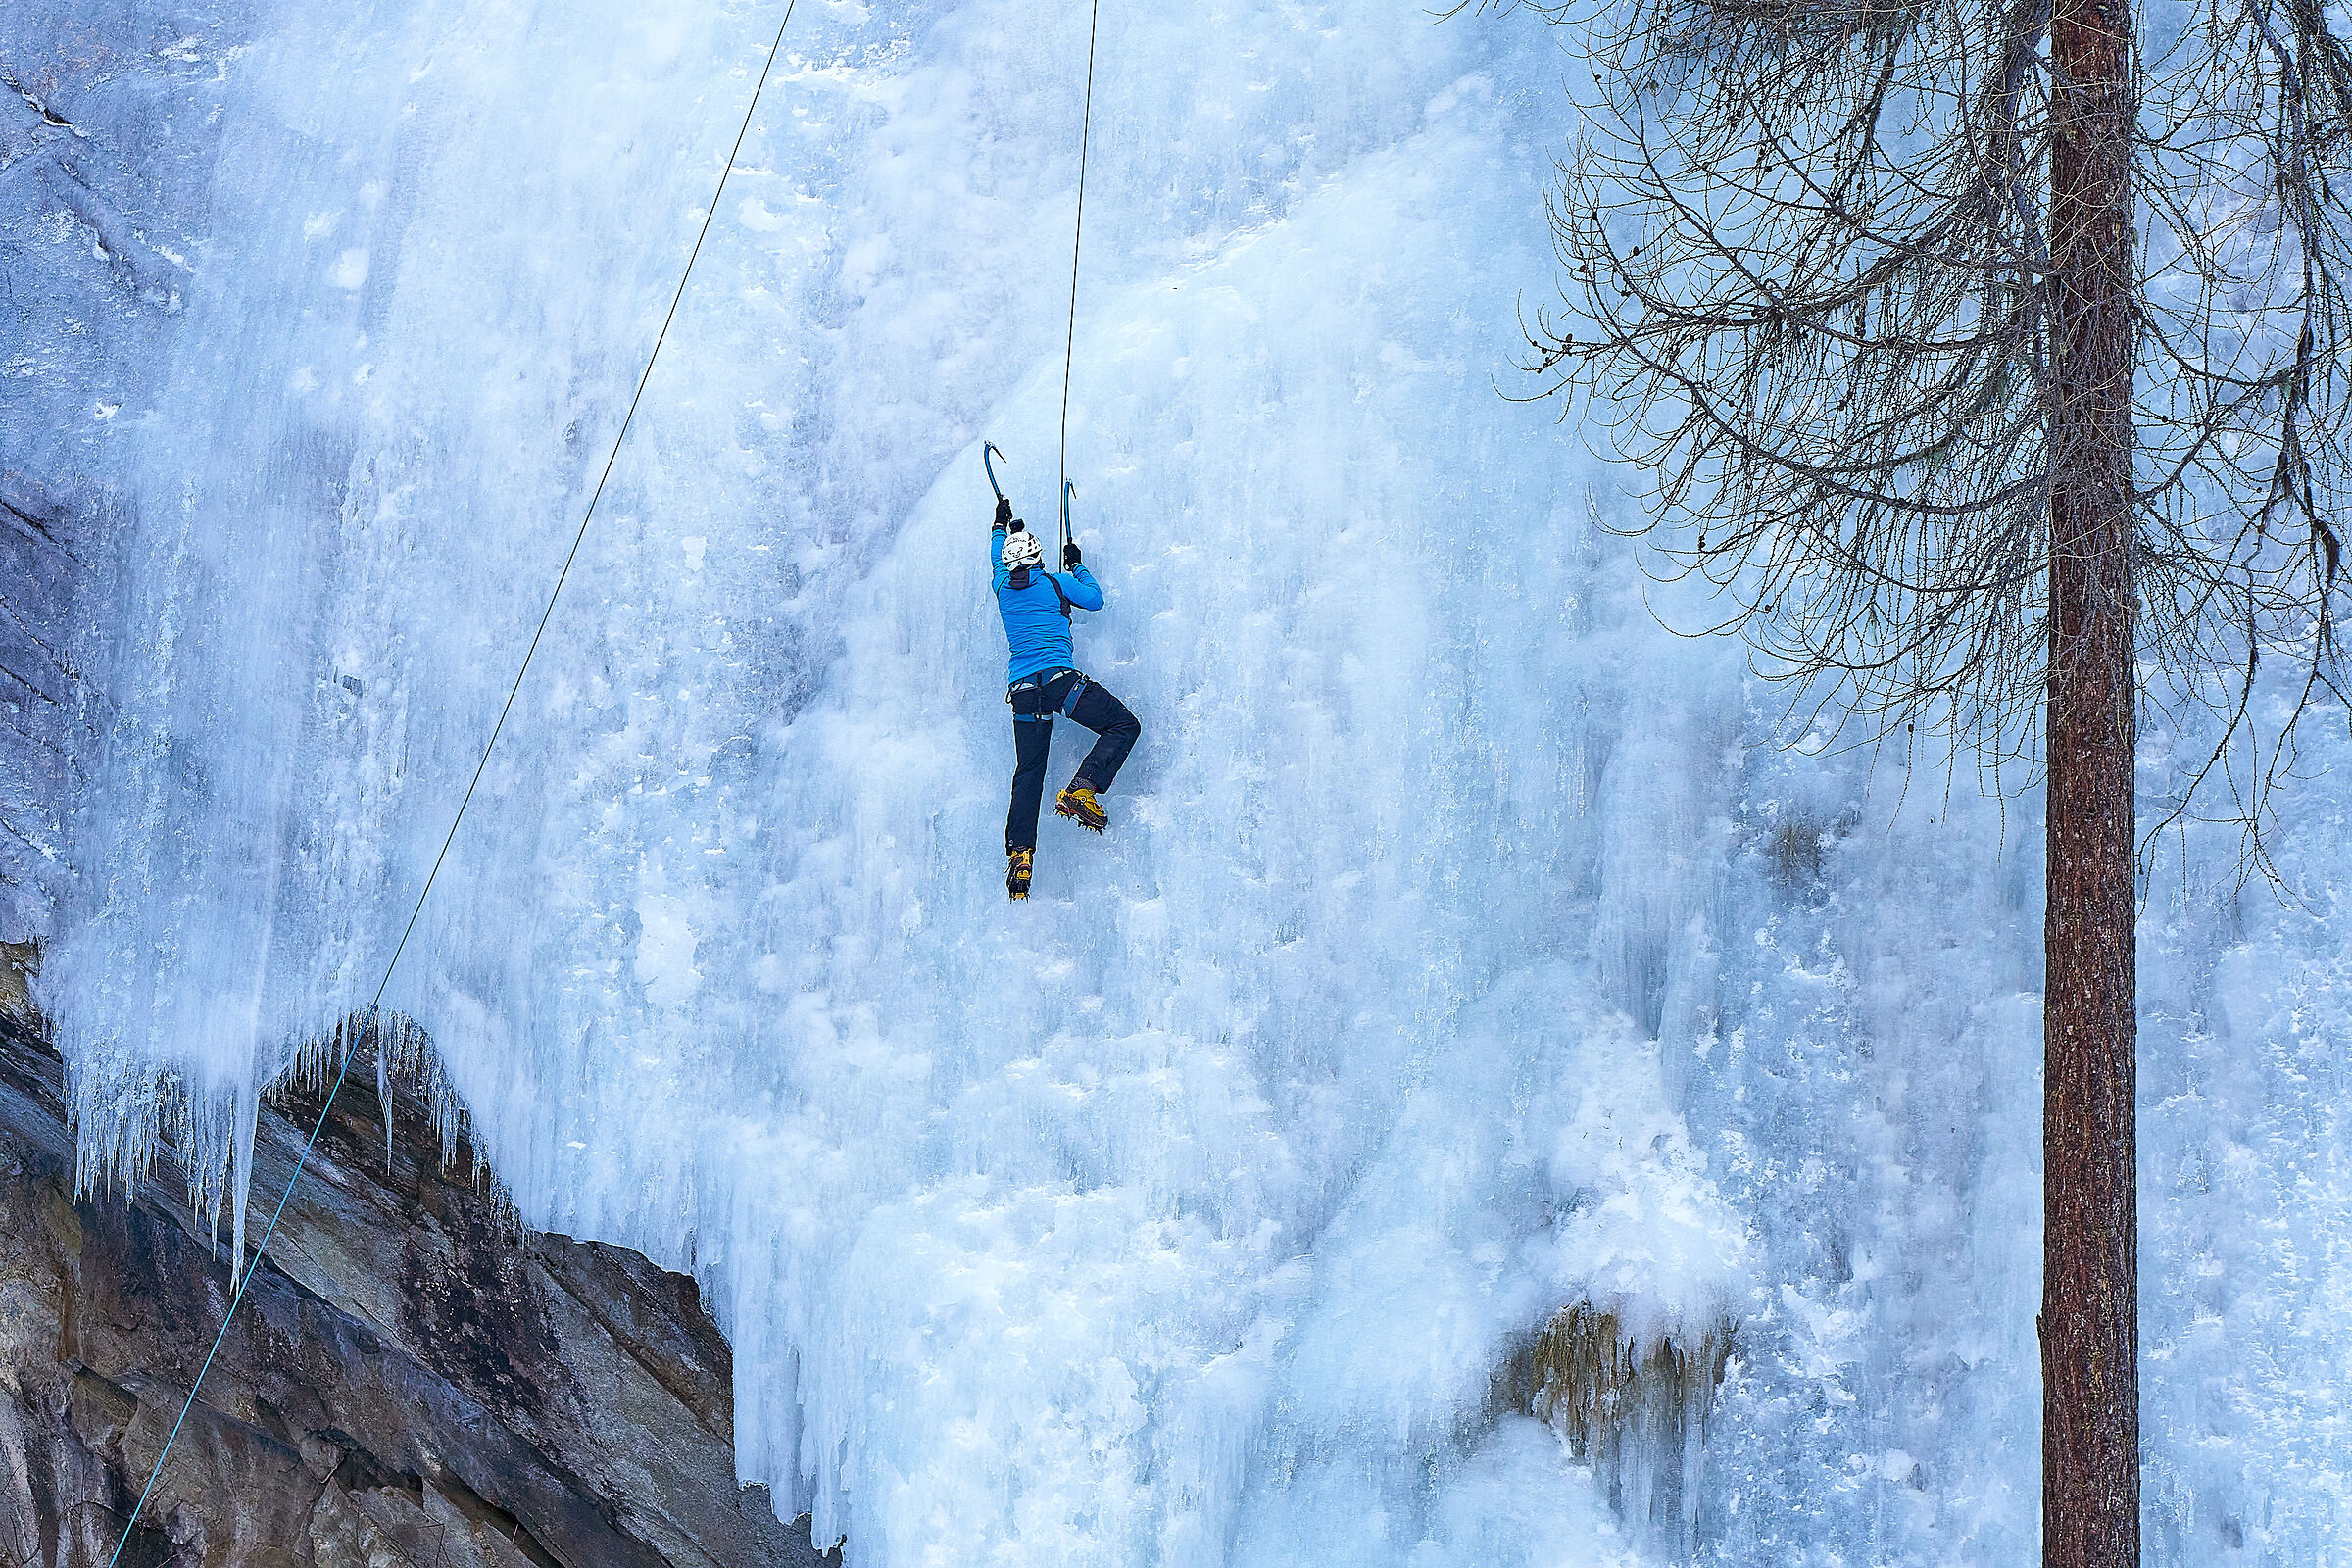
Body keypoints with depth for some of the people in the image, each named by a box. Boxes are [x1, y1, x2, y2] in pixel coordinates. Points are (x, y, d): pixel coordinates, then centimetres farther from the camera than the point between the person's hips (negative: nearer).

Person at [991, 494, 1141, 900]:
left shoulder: (1003, 588, 14)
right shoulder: (1055, 583, 3)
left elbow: (997, 558, 36)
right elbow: (1095, 599, 15)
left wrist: (1001, 525, 53)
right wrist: (1077, 565, 28)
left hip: (1022, 690, 5)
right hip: (1061, 680, -5)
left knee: (1028, 772, 10)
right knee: (1124, 725, 2)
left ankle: (1019, 849, -4)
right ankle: (1081, 790, -18)